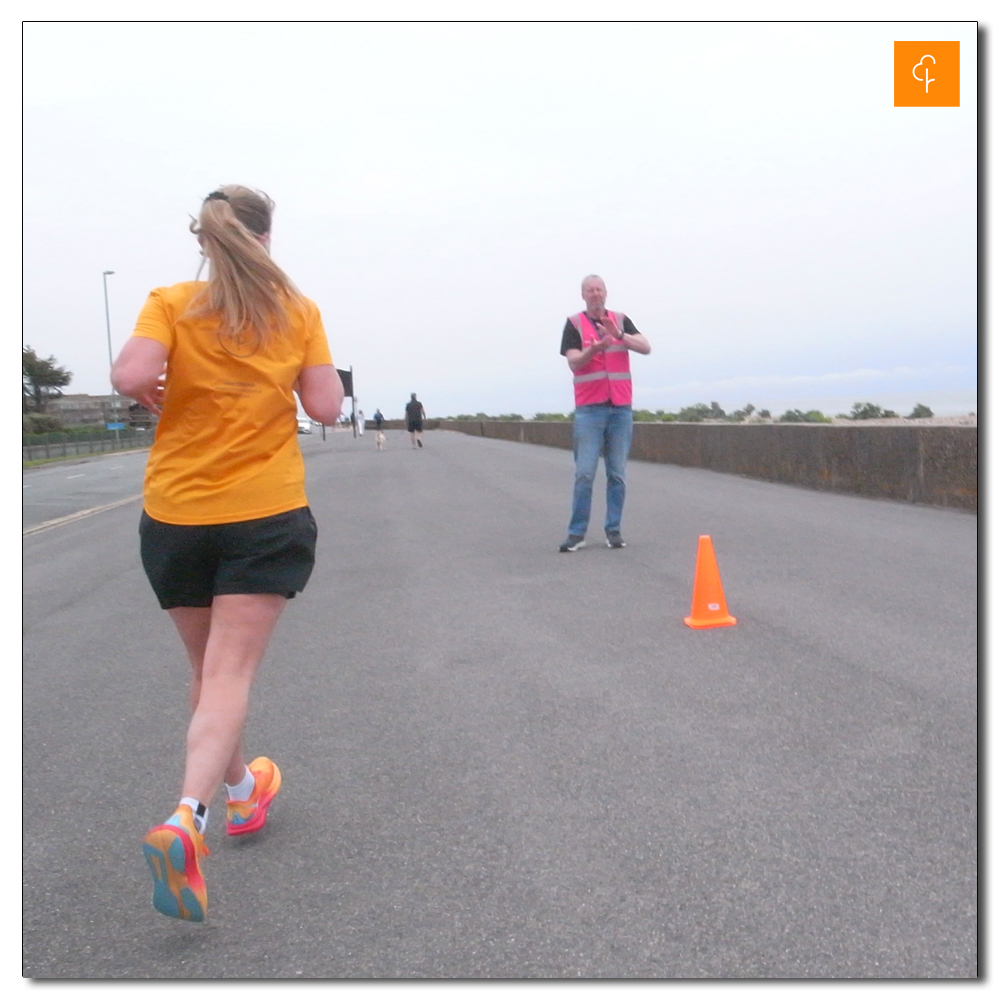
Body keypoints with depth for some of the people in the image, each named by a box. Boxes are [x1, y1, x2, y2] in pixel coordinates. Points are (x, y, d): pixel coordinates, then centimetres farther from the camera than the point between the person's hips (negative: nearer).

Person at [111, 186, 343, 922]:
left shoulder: (171, 304, -3)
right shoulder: (298, 312, -1)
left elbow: (131, 376, -18)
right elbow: (327, 407, -4)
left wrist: (153, 393, 3)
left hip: (175, 515, 2)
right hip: (267, 514, -1)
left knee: (209, 669, 19)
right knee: (231, 673, -4)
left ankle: (240, 791, 37)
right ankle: (186, 819, -23)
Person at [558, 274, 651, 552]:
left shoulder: (621, 320, 9)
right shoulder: (574, 324, 3)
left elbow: (645, 347, -4)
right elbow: (573, 362, -9)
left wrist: (619, 335, -20)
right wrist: (594, 349, -28)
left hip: (621, 407, 3)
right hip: (589, 409, -2)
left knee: (617, 474, 5)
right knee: (584, 473, -5)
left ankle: (614, 530, 12)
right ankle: (577, 533, 0)